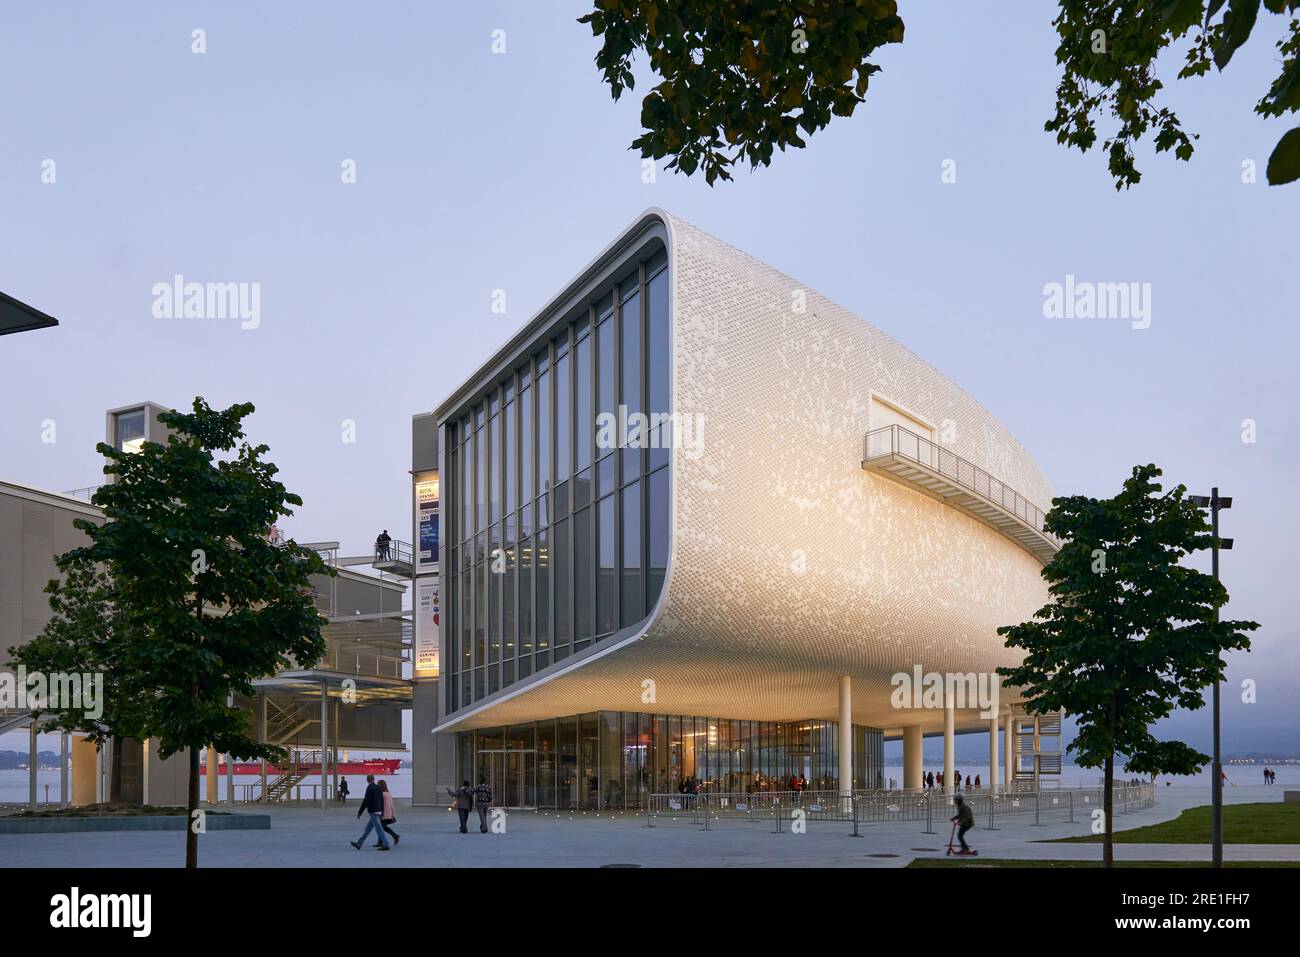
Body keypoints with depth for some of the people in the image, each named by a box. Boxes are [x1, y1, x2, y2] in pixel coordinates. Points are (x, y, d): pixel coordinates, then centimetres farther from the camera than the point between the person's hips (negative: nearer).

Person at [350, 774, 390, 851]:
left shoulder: (370, 788, -14)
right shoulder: (378, 787, 10)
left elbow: (366, 801, -16)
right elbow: (382, 800, 14)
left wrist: (359, 812, -11)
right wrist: (382, 812, 20)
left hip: (373, 812, -9)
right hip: (378, 811, 9)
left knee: (379, 829, -7)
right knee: (368, 828, 15)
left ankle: (385, 845, -8)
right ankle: (359, 843, 23)